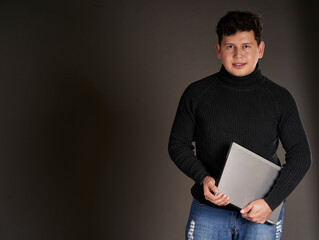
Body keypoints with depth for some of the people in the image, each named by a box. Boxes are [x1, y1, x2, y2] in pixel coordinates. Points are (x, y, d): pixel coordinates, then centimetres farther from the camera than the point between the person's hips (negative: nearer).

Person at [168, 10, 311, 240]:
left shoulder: (280, 98, 0)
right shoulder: (197, 94, 0)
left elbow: (300, 154, 1)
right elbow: (178, 144, 6)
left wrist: (271, 201, -10)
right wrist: (202, 178, -12)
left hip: (263, 213, 0)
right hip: (208, 211, 1)